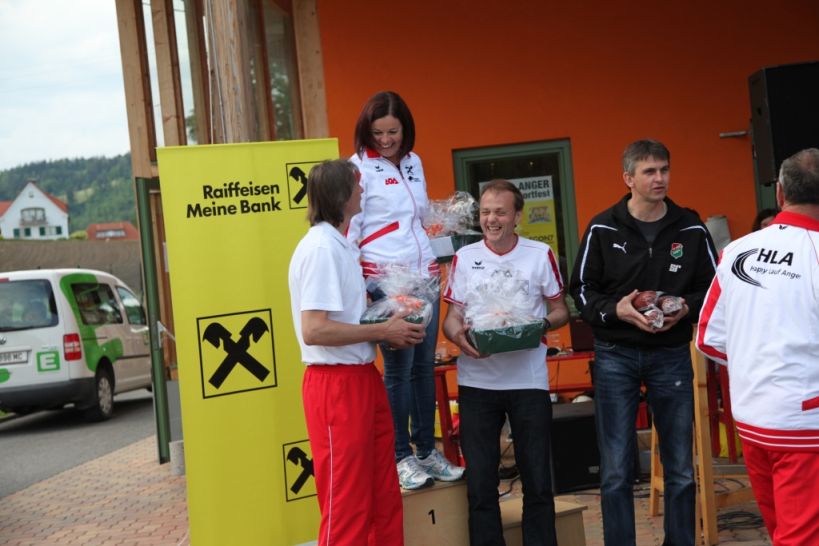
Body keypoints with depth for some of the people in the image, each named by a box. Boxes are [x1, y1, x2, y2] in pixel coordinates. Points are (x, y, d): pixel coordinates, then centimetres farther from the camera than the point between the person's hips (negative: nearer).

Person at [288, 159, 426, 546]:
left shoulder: (341, 246, 15)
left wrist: (387, 327, 6)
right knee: (346, 507, 0)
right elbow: (314, 330, -23)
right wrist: (382, 331, -16)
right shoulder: (320, 249, -16)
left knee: (384, 499, 15)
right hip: (337, 384, -10)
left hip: (364, 377, 10)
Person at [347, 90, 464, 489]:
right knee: (399, 367, -4)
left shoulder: (414, 162, 13)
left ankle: (427, 450, 19)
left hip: (424, 273, 6)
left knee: (425, 363, 9)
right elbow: (349, 228, -9)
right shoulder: (359, 167, -5)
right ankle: (402, 456, 7)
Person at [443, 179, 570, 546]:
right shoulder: (464, 257, 5)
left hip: (528, 380, -1)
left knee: (537, 481, 5)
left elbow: (560, 312, 8)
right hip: (477, 382, 1)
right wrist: (458, 335, -17)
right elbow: (451, 317, 5)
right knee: (480, 483, 5)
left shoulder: (541, 254, 3)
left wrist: (541, 324, -14)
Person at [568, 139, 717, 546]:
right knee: (616, 471, 1)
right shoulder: (602, 229, -2)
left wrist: (686, 308, -13)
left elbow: (712, 287, 7)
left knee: (680, 469, 9)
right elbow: (581, 289, 2)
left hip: (672, 356, 1)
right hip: (615, 356, -1)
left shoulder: (691, 229, 1)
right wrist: (615, 309, -17)